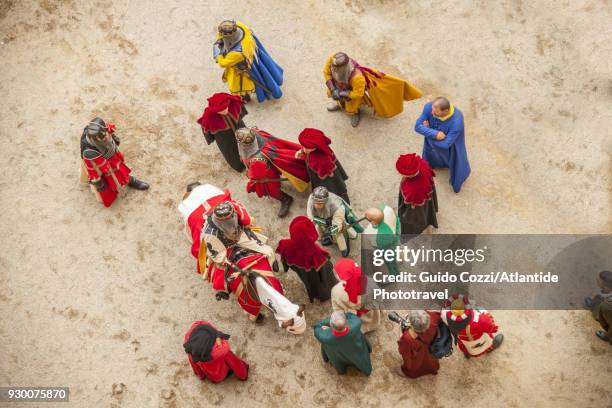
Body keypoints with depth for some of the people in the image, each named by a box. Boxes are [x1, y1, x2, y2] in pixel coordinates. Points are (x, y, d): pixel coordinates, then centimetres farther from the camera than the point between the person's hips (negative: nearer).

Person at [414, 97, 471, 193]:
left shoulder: (456, 122, -43)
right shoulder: (429, 107, -32)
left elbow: (446, 144, -35)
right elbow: (417, 126, -27)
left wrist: (427, 132, -26)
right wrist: (435, 133, -40)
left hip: (451, 147, -4)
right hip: (433, 143, 4)